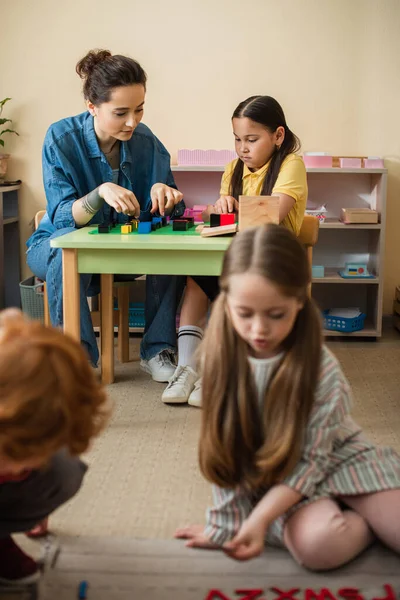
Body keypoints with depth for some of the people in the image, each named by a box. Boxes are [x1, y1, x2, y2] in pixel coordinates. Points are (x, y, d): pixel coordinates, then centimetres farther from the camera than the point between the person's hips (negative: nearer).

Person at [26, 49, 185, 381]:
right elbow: (62, 217, -22)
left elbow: (164, 213, -5)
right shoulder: (61, 138, -17)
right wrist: (101, 192, -42)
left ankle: (157, 351, -11)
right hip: (57, 245, -3)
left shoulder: (145, 141, -7)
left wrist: (163, 191, -30)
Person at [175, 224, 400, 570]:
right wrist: (228, 525, -7)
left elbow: (312, 459, -17)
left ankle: (367, 519, 12)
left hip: (337, 461, -1)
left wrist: (260, 518, -26)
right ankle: (372, 520, 1)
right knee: (317, 544, -29)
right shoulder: (220, 358, -15)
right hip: (277, 476, 1)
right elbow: (224, 451, -9)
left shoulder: (321, 368, -20)